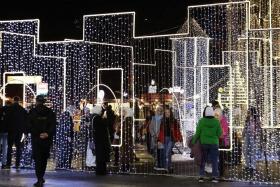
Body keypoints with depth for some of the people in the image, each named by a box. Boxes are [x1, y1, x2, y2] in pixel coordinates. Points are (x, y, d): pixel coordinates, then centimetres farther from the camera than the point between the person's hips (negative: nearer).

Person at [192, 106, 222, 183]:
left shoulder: (201, 121, -8)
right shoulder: (216, 122, -6)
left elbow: (198, 133, -5)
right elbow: (219, 134, -4)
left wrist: (193, 141, 6)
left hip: (204, 143, 0)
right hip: (214, 143, 0)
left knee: (202, 160, 10)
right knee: (214, 161, 6)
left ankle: (201, 176, 7)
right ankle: (214, 177, 2)